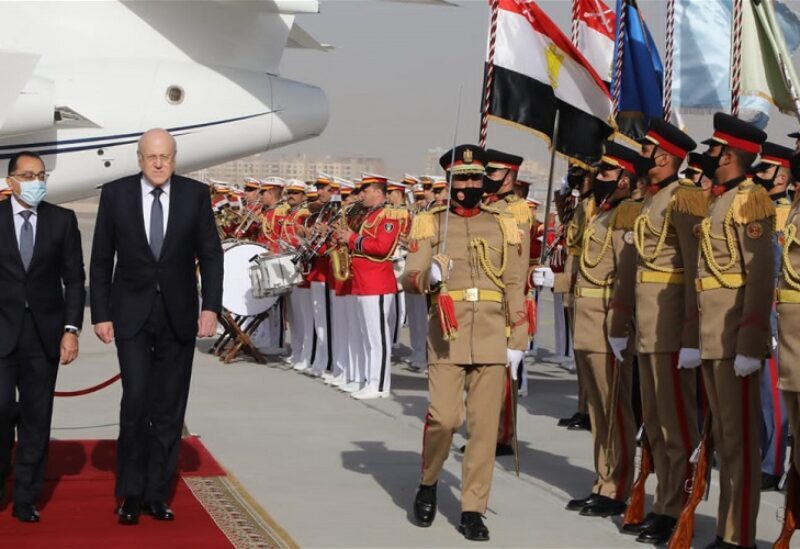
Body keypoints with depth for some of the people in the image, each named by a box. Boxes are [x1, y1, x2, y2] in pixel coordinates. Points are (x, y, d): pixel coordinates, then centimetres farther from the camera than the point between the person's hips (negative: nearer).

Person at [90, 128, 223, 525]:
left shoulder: (196, 194, 0)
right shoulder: (115, 194, -1)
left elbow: (210, 254, 3)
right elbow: (101, 259, 3)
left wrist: (211, 307, -7)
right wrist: (100, 314, -1)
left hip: (179, 314, 2)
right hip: (132, 313, -1)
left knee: (170, 407, 5)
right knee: (137, 397, -13)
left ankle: (157, 494, 14)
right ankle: (131, 492, 1)